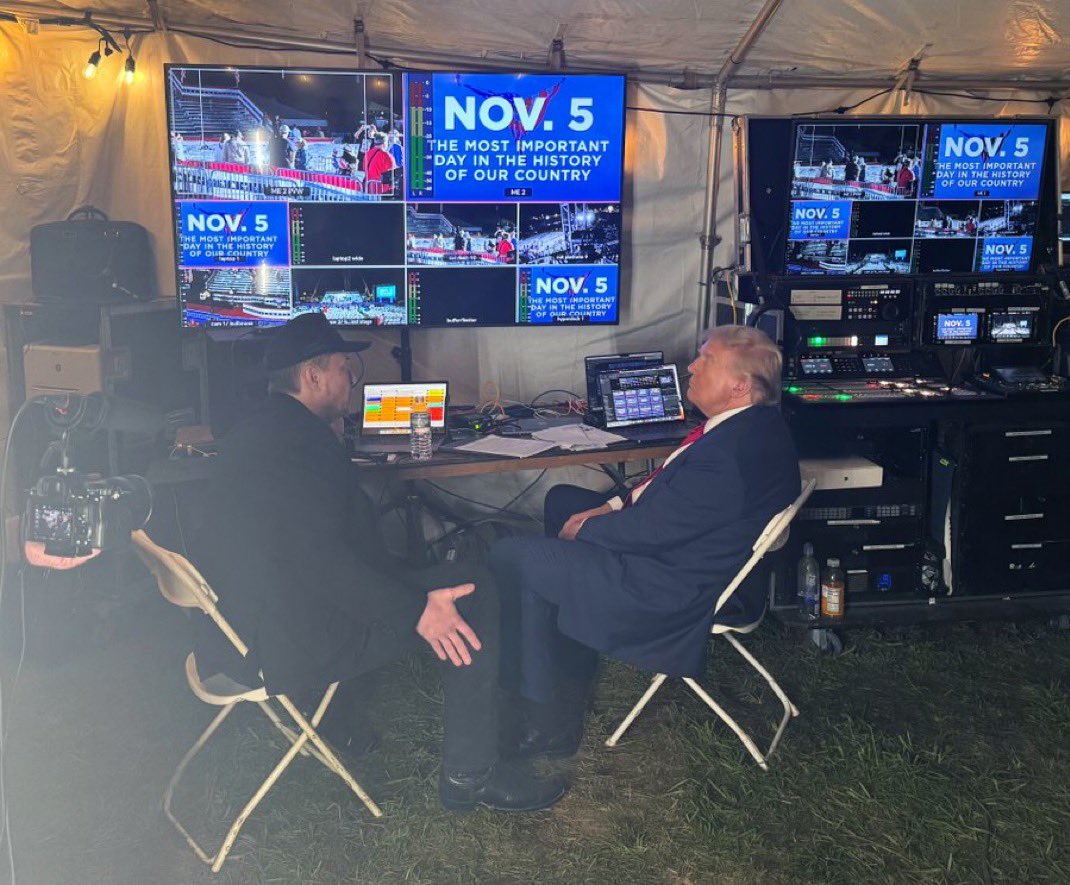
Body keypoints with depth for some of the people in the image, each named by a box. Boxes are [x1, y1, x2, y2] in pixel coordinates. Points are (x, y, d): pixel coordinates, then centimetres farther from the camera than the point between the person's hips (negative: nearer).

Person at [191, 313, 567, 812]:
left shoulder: (256, 432, 14)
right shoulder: (298, 440, -19)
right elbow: (318, 559, -27)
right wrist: (416, 611, -24)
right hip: (285, 644, -10)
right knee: (473, 597, -7)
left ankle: (324, 716, 30)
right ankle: (471, 775, -1)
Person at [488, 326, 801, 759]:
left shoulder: (728, 456, -32)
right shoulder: (753, 422, 1)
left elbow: (651, 529, -26)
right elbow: (672, 486, 13)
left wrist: (584, 528, -8)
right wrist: (616, 505, 2)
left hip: (677, 590, -11)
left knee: (510, 557, -10)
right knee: (562, 498, 22)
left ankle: (549, 719, 3)